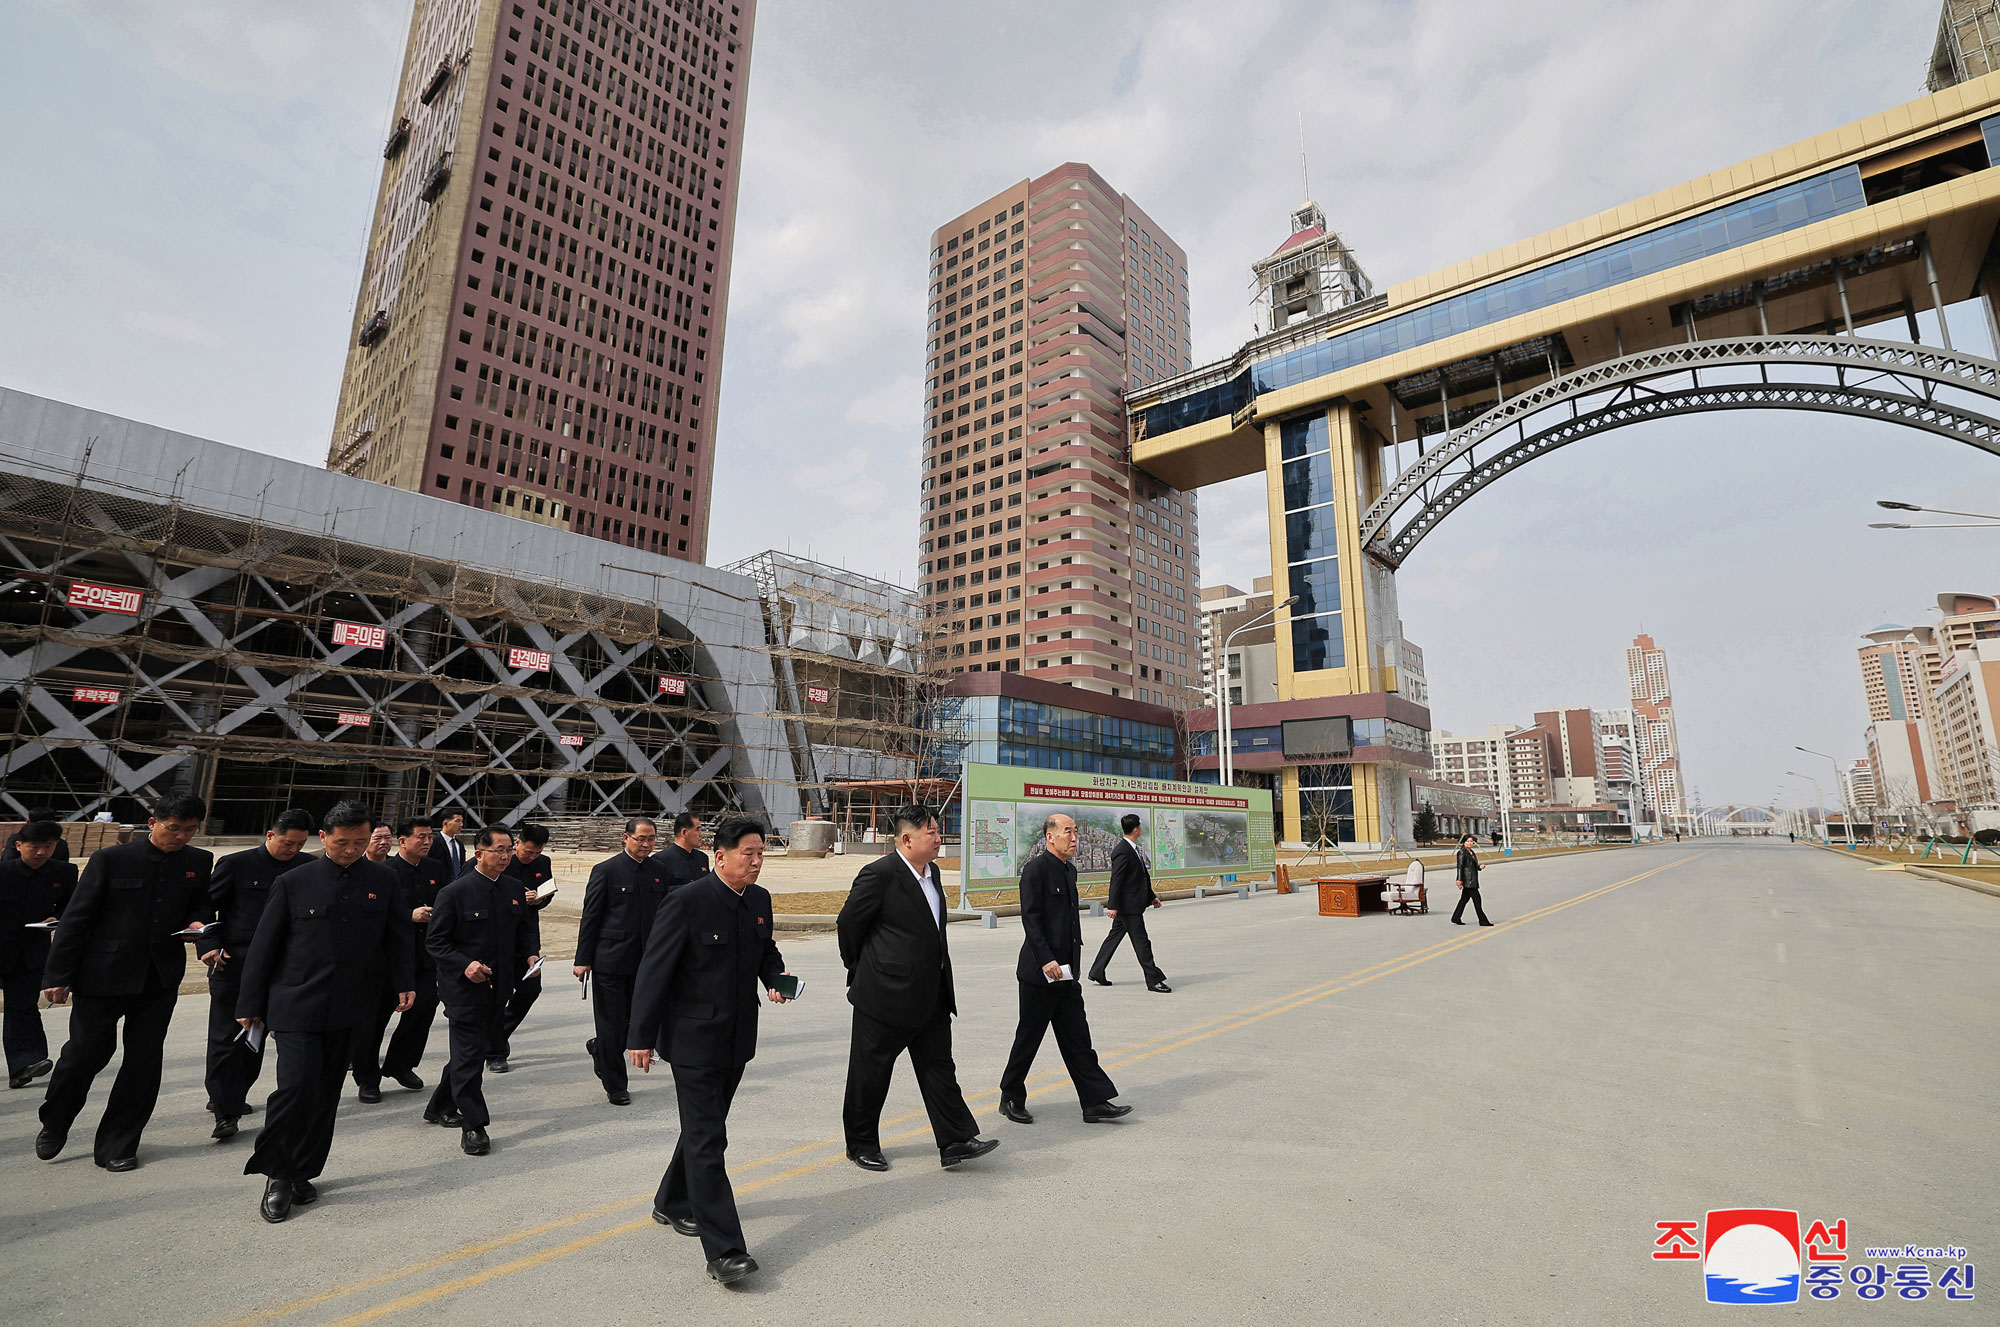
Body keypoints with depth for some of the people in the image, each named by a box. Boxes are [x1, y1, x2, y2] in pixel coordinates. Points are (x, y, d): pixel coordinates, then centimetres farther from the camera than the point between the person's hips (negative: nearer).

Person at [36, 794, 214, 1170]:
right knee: (85, 1052, 5)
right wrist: (58, 976, -5)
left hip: (160, 979, 2)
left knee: (145, 1062, 5)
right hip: (104, 974, -2)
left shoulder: (199, 863, 3)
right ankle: (54, 1124, 35)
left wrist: (198, 922, -7)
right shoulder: (110, 859, -6)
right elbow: (76, 919, -3)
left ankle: (117, 1146, 19)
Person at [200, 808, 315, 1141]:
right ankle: (225, 1113, 6)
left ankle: (232, 1097, 33)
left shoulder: (306, 868, 2)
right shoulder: (237, 864, -6)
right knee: (226, 1037, -1)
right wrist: (208, 947, -11)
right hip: (232, 964, -3)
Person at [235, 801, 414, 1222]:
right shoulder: (294, 883, -2)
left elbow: (397, 936, 6)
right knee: (297, 1086, -10)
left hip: (349, 1010, 2)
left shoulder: (382, 881, 4)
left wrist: (404, 982, -6)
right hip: (297, 1006, -2)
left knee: (326, 1093, 10)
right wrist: (250, 1004, 4)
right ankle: (277, 1175, 11)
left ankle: (302, 1173, 25)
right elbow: (264, 946, 3)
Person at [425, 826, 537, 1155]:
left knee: (475, 1050, 18)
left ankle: (441, 1108, 38)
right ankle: (473, 1125, 8)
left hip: (499, 988, 6)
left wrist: (529, 955, 0)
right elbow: (436, 941, -9)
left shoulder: (513, 890, 6)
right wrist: (465, 965, -23)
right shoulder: (455, 893, -12)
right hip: (464, 989, -6)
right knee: (469, 1056, -2)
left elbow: (524, 928, 17)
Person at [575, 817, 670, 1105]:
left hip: (646, 961, 4)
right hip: (611, 960, -4)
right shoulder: (605, 871, -7)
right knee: (612, 1024, 5)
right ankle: (615, 1086, 20)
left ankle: (600, 1050, 39)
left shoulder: (659, 870, 6)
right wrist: (583, 959, -6)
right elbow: (590, 917, -5)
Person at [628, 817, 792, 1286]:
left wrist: (776, 978, -4)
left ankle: (673, 1203, 45)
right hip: (694, 1040, -7)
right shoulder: (686, 902, -19)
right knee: (708, 1141, -5)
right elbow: (654, 970, -15)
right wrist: (641, 1037, -13)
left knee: (704, 1128, 23)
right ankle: (724, 1251, 1)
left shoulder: (759, 899, 1)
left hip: (737, 1039, 7)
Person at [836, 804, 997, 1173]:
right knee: (870, 1072, 9)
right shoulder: (880, 874, -18)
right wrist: (860, 970, 1)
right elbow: (848, 922, -11)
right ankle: (861, 1144, 26)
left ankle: (956, 1142, 16)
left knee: (939, 1067, 10)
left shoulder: (932, 872, 8)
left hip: (931, 996, 8)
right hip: (886, 993, -7)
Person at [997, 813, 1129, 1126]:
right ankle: (1011, 1098, 22)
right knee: (1029, 1036, 6)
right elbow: (1030, 918, -19)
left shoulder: (1069, 870, 12)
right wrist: (1046, 960, -24)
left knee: (1077, 1038, 9)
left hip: (1065, 972, 8)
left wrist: (1074, 964, 18)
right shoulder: (1036, 869, -15)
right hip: (1039, 972, -8)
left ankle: (1096, 1102, 13)